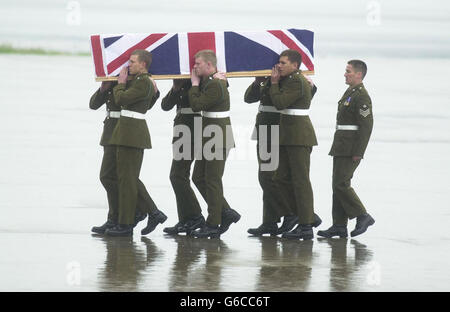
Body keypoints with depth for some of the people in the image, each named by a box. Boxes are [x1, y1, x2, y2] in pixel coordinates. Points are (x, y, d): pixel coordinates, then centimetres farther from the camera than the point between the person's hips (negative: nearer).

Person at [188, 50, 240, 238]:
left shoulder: (215, 85, -18)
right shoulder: (208, 82, 13)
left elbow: (196, 105, -21)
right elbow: (197, 106, 17)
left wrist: (194, 85, -9)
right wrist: (197, 84, 10)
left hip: (218, 139, -10)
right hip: (209, 140, 10)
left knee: (212, 180, -5)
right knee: (198, 178, 12)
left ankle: (213, 225, 1)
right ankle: (226, 212, 17)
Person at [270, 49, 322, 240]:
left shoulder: (297, 82, -13)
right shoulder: (289, 80, 16)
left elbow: (280, 103, -18)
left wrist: (274, 83, -5)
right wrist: (276, 82, 8)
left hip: (299, 137, -10)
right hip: (289, 137, 10)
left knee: (300, 180, -7)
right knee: (281, 178, 11)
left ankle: (306, 227, -3)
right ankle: (309, 217, 16)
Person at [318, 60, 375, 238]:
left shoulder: (362, 96, -14)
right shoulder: (349, 93, 17)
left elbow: (366, 126, -19)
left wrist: (358, 152, -21)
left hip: (351, 149, -10)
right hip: (341, 148, 10)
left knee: (341, 183, -12)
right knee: (338, 185, 8)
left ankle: (362, 217, -3)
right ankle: (339, 225, 10)